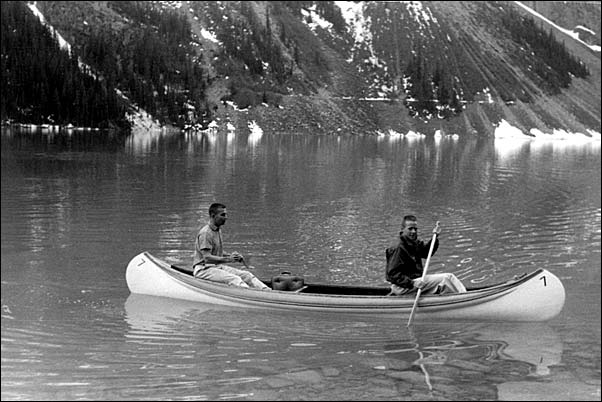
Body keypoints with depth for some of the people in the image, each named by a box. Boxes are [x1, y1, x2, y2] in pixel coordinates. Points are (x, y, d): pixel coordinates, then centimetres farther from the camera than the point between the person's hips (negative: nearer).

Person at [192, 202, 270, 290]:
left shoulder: (218, 230, 15)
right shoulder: (205, 233, -16)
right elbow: (207, 257, -23)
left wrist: (231, 256, 5)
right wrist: (228, 259, -26)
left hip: (218, 266, 9)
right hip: (204, 269, -9)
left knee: (246, 275, -9)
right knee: (234, 279, -31)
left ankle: (267, 290, -23)